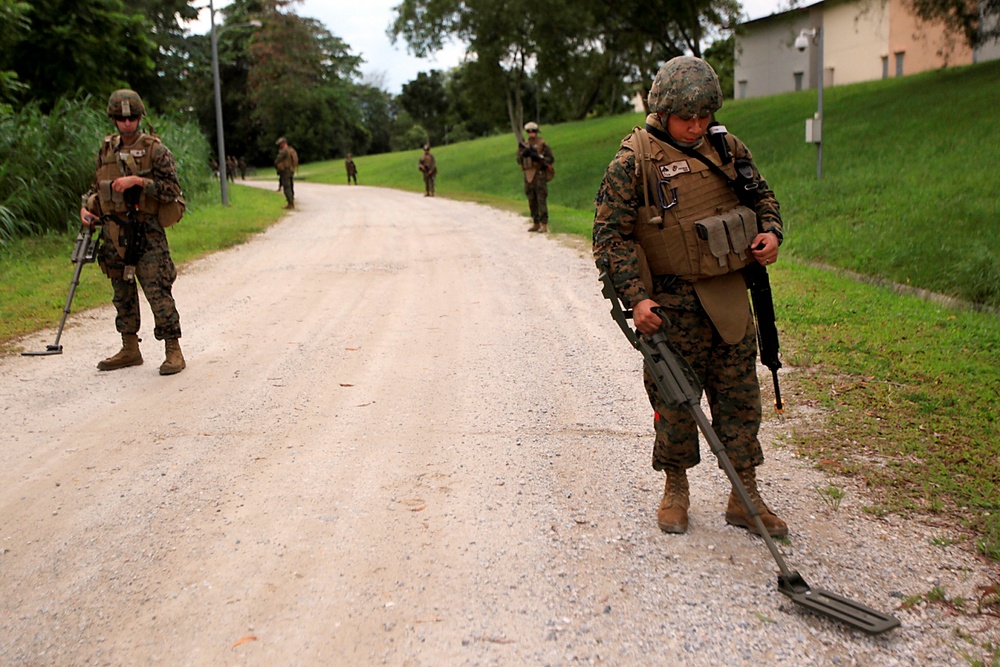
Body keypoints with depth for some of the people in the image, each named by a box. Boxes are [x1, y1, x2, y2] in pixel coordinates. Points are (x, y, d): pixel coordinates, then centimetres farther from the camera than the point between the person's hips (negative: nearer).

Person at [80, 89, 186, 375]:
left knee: (157, 291, -10)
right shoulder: (106, 150, 11)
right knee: (122, 291, 11)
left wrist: (137, 181, -19)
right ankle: (129, 349, 21)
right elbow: (98, 186, 21)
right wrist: (87, 207, 4)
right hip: (114, 232, 6)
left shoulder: (155, 150, -5)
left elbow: (172, 189, -11)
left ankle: (173, 351, -3)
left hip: (146, 232, -6)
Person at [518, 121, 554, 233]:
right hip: (528, 175, 6)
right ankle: (536, 224, 16)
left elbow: (551, 159, -4)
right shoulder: (524, 145, 13)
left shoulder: (543, 144, -1)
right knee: (532, 202, 8)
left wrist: (538, 157, -18)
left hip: (540, 175, -6)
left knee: (541, 200, -11)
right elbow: (519, 160, 7)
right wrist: (523, 154, -13)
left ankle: (544, 225, -13)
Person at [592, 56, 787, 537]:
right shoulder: (634, 161, -8)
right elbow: (611, 235, -10)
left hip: (730, 295, 5)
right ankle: (675, 489, 26)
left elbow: (762, 196, 21)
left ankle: (745, 498, 20)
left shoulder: (725, 147, 7)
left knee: (740, 397, 8)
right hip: (672, 303, -4)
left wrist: (770, 232, -1)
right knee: (675, 399, 5)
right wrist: (636, 298, -19)